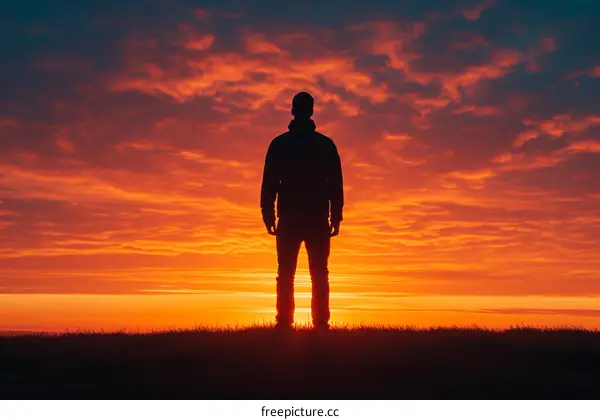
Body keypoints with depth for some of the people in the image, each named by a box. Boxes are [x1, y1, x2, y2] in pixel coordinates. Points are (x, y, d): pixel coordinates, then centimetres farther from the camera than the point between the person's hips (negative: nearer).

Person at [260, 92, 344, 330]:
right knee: (319, 276, 2)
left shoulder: (279, 144, 4)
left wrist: (268, 215, 3)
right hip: (318, 219, 0)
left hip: (289, 219, 0)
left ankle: (284, 324, -5)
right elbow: (336, 185, 4)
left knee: (285, 275, 2)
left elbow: (269, 183, 1)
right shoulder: (326, 144, 6)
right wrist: (336, 217, 6)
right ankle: (321, 325, -4)